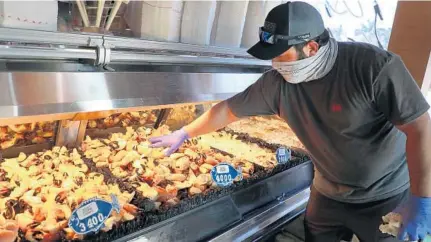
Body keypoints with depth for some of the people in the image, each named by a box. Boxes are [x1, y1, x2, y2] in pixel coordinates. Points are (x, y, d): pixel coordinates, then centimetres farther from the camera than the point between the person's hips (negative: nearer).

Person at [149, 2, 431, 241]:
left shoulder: (374, 65, -26)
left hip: (389, 196, -3)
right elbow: (228, 109, -5)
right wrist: (184, 134, 3)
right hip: (329, 194, 4)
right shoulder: (277, 83, -15)